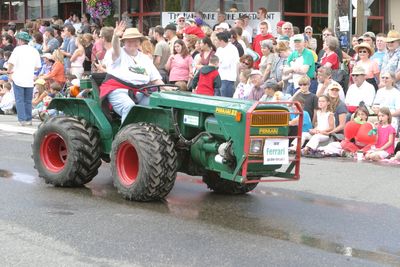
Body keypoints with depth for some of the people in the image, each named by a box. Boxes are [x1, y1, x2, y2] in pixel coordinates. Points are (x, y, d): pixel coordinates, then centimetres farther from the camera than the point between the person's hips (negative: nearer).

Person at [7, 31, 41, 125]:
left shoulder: (18, 49, -8)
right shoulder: (34, 51, 7)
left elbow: (11, 63, -16)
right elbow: (37, 66, 9)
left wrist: (9, 72, 1)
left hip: (18, 78, -4)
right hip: (29, 79, 4)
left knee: (19, 100, 1)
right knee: (28, 101, 13)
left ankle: (22, 119, -3)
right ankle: (28, 119, 14)